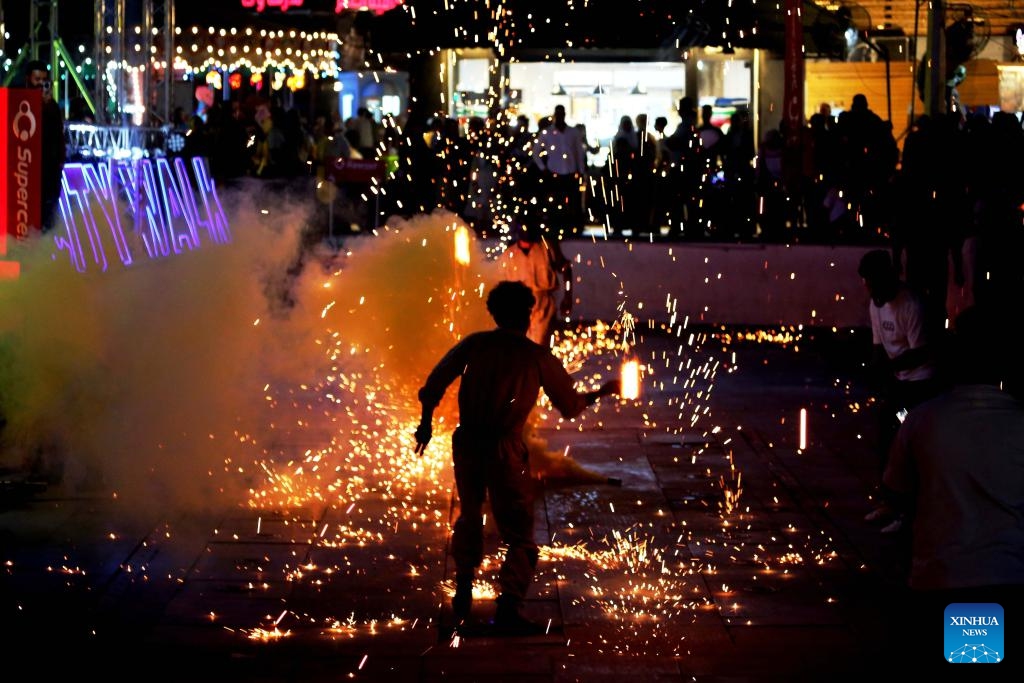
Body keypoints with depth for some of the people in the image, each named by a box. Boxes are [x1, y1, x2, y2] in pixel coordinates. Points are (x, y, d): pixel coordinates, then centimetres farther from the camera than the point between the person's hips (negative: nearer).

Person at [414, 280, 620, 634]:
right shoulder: (537, 357, -1)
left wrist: (426, 422, 15)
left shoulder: (474, 344, 5)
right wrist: (602, 391, 26)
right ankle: (508, 609, -8)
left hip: (466, 443, 4)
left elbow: (435, 382, 2)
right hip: (503, 449, -4)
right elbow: (571, 405, 8)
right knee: (518, 533, 4)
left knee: (469, 517, 26)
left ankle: (462, 595, 34)